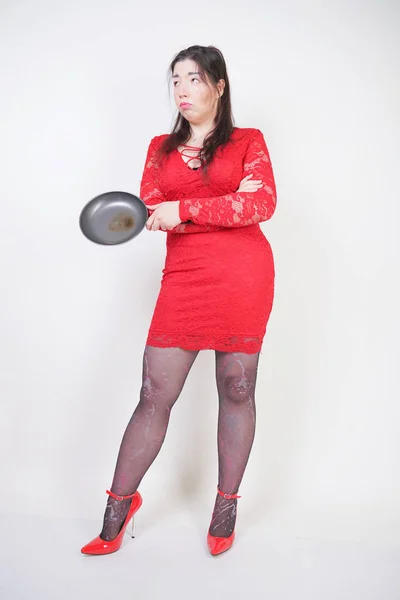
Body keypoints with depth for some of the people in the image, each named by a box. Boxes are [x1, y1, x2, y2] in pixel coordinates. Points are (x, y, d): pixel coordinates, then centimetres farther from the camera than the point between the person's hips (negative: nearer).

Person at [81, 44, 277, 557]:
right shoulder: (161, 147, 19)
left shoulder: (248, 142, 10)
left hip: (243, 275, -2)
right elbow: (150, 208, 5)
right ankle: (118, 505, 15)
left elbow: (263, 203, -7)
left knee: (236, 390, 4)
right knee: (154, 394, -1)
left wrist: (185, 209, -13)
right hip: (183, 279, 2)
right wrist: (232, 203, -10)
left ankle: (226, 506, 20)